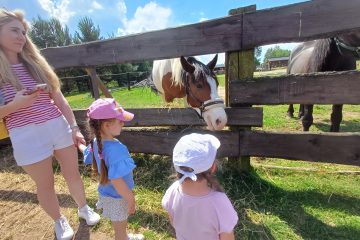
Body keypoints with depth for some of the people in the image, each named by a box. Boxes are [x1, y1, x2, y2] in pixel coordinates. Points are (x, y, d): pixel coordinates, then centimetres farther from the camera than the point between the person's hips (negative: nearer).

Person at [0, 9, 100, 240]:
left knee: (72, 173, 15)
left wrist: (74, 127, 3)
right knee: (45, 184, 12)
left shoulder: (35, 64, 8)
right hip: (26, 136, -3)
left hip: (59, 126, 3)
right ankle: (59, 221, 38)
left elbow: (59, 99, 7)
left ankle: (84, 207, 40)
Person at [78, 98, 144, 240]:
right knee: (120, 228, 21)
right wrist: (131, 199, -24)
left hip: (106, 193, 9)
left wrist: (78, 144, 35)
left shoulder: (96, 143, -8)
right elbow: (116, 180, -37)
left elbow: (86, 152, 13)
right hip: (116, 198, -9)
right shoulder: (116, 149, -38)